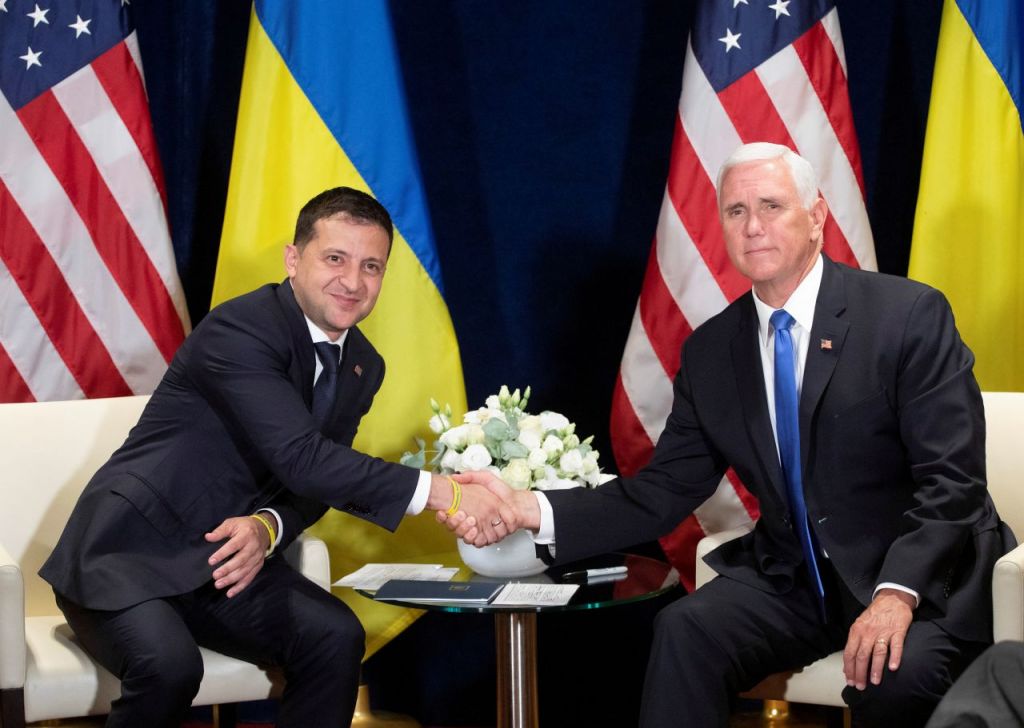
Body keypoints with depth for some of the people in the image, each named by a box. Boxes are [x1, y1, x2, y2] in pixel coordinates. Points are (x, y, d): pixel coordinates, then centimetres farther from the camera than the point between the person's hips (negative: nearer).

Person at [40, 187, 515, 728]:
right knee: (169, 665, -33)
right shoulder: (239, 330, -21)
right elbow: (302, 459, -31)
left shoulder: (361, 367, 5)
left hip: (224, 559, 7)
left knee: (336, 636, -18)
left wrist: (267, 528, -18)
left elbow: (310, 483, 7)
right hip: (128, 554, -6)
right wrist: (441, 493, -35)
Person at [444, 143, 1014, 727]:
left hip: (923, 580, -3)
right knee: (682, 631, -24)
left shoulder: (911, 316, -9)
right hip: (790, 580, 4)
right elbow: (663, 493, 3)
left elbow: (951, 479, -13)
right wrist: (529, 509, -12)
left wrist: (897, 593, -29)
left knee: (899, 675, -34)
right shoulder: (710, 351, 5)